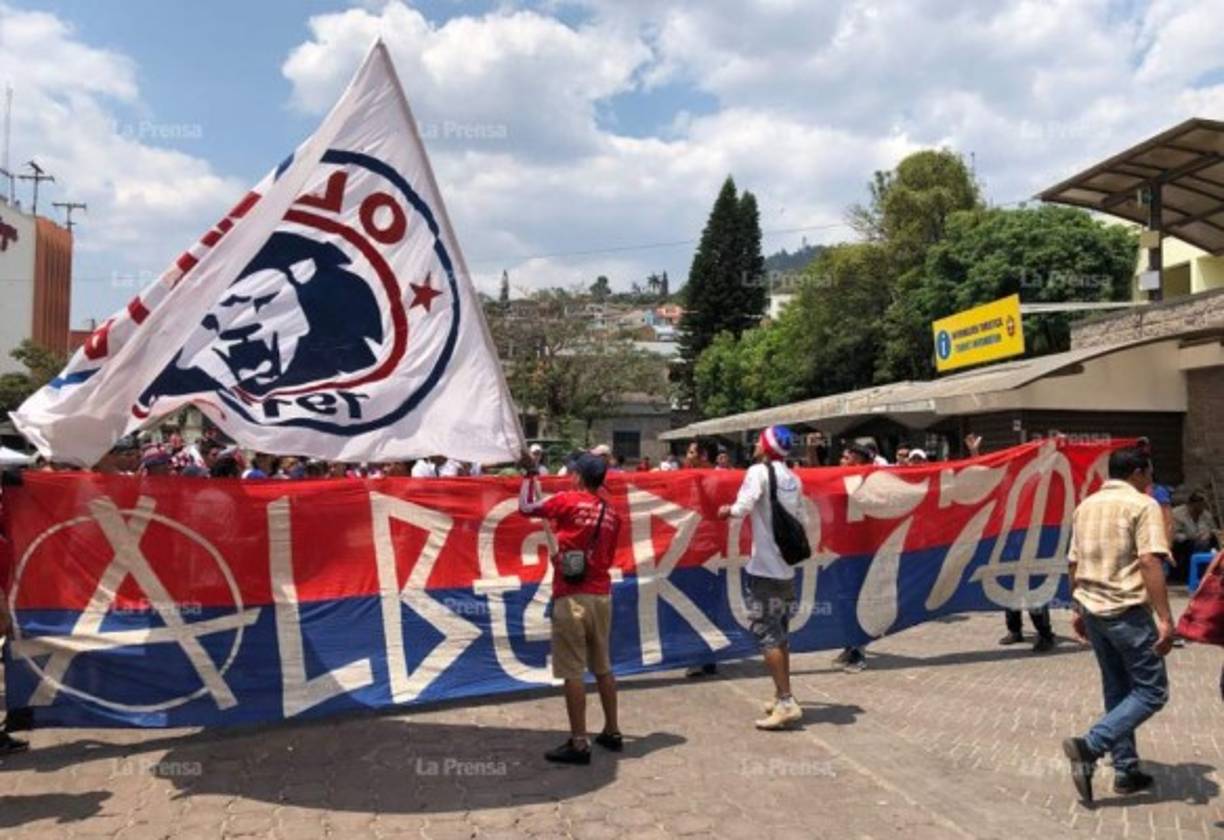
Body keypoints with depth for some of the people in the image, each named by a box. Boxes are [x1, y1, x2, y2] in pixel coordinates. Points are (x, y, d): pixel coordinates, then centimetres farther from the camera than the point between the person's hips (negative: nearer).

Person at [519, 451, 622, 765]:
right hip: (601, 595, 7)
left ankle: (578, 744, 0)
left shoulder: (568, 501, -9)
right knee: (602, 667, 17)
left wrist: (529, 474, 9)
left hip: (571, 597, -6)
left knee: (573, 671, -2)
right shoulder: (611, 513, 9)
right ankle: (612, 732, 26)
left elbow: (526, 507, -3)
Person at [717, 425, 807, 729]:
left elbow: (743, 507, -24)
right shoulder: (792, 478, 11)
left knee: (766, 633, -4)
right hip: (787, 566, 8)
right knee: (780, 633, 16)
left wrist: (727, 510, -5)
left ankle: (786, 703, -6)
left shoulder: (759, 471, -11)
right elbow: (802, 520, 13)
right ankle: (781, 697, 23)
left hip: (765, 567, -8)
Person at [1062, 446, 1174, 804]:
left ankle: (1127, 770, 21)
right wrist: (1165, 618, -20)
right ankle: (1090, 746, -12)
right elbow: (1149, 563, -19)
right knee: (1152, 691, 2)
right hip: (1127, 610, -7)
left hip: (1093, 609, 7)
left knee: (1117, 689, 17)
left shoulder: (1086, 506, 12)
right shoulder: (1142, 505, -9)